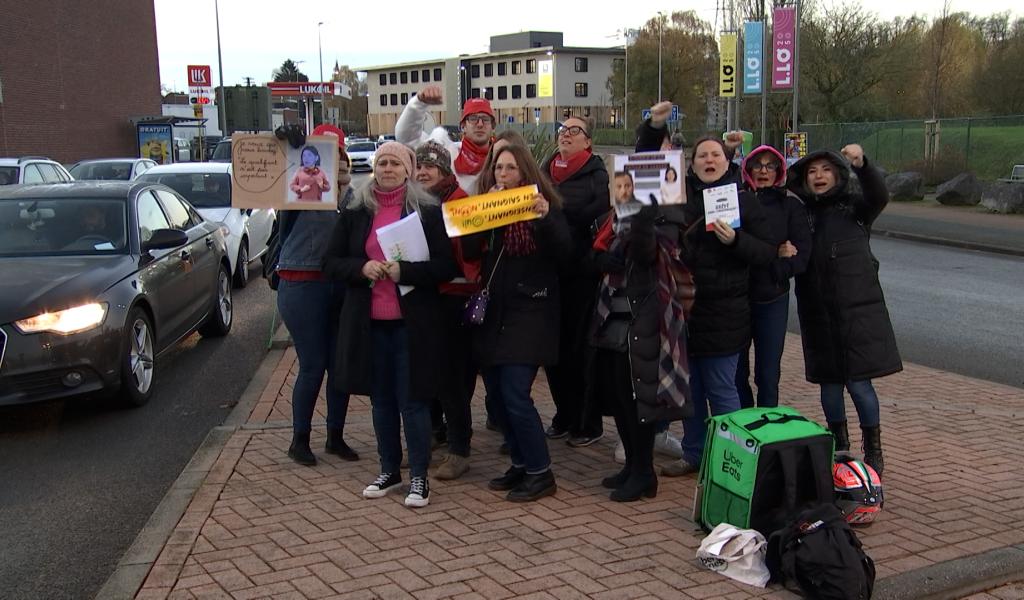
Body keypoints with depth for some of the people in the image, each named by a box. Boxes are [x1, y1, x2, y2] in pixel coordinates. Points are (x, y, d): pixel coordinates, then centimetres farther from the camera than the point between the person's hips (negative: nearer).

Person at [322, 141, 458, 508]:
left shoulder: (429, 211, -3)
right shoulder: (355, 212, 6)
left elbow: (447, 266, -8)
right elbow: (331, 262, 7)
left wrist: (404, 271, -20)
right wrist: (362, 268, -13)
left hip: (412, 323, -3)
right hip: (368, 322, 4)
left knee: (412, 400, 2)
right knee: (381, 399, 14)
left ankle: (419, 477, 15)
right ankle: (389, 470, 29)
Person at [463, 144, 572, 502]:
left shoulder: (544, 205, -2)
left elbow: (564, 253, -12)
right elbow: (469, 252, 0)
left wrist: (545, 217, -25)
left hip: (530, 312, -6)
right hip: (492, 311, 6)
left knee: (514, 394, -12)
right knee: (496, 395, 8)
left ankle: (541, 473, 1)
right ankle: (521, 464, 24)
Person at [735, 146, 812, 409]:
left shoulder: (791, 205, 4)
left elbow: (800, 256, -2)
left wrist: (767, 268, -13)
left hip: (773, 300, 0)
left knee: (768, 375, 4)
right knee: (736, 373, 4)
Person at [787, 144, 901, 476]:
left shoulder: (854, 206, 1)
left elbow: (879, 196, -19)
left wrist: (862, 164, -34)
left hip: (858, 308, -3)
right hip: (818, 312, 3)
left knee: (858, 381, -4)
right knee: (829, 382, 10)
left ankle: (874, 451, 12)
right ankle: (839, 446, 27)